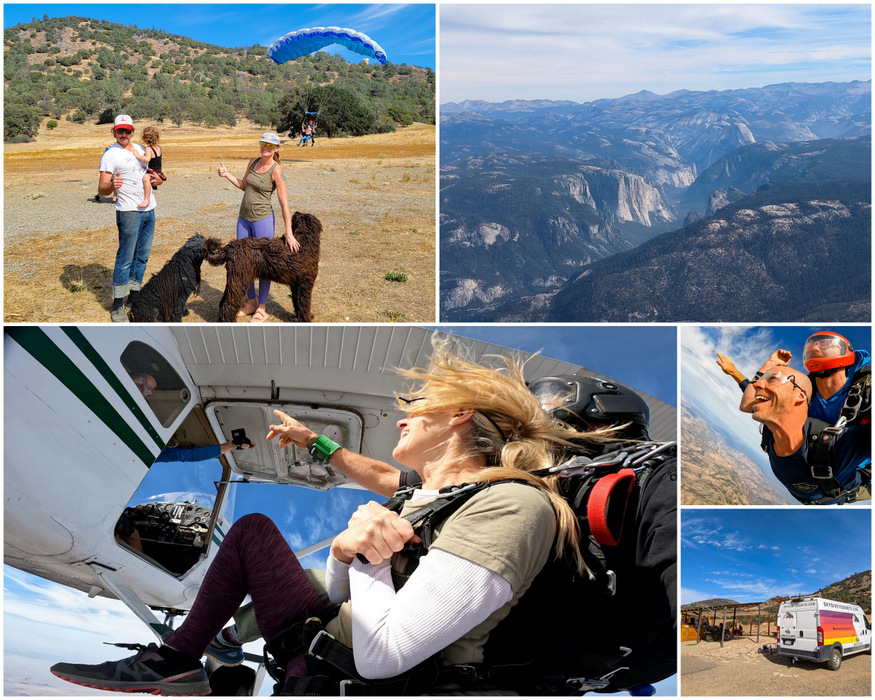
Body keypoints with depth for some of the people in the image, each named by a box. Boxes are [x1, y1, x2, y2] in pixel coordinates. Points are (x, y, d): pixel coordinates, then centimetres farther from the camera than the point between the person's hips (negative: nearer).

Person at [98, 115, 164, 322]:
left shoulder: (141, 149, 14)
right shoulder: (110, 154, -6)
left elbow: (150, 173, 27)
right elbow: (101, 189, -12)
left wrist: (158, 180, 3)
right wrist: (112, 185, -35)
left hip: (149, 210, 7)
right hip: (128, 211, -7)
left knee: (142, 256, 11)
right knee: (125, 258, -7)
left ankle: (134, 295, 21)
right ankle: (117, 306, -3)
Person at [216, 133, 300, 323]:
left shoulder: (276, 170, -14)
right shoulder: (253, 162, 6)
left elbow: (284, 203, -17)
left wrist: (289, 233, -20)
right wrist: (227, 175, 7)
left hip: (263, 219, -7)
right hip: (244, 218, 7)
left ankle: (261, 309, 13)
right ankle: (251, 302, 27)